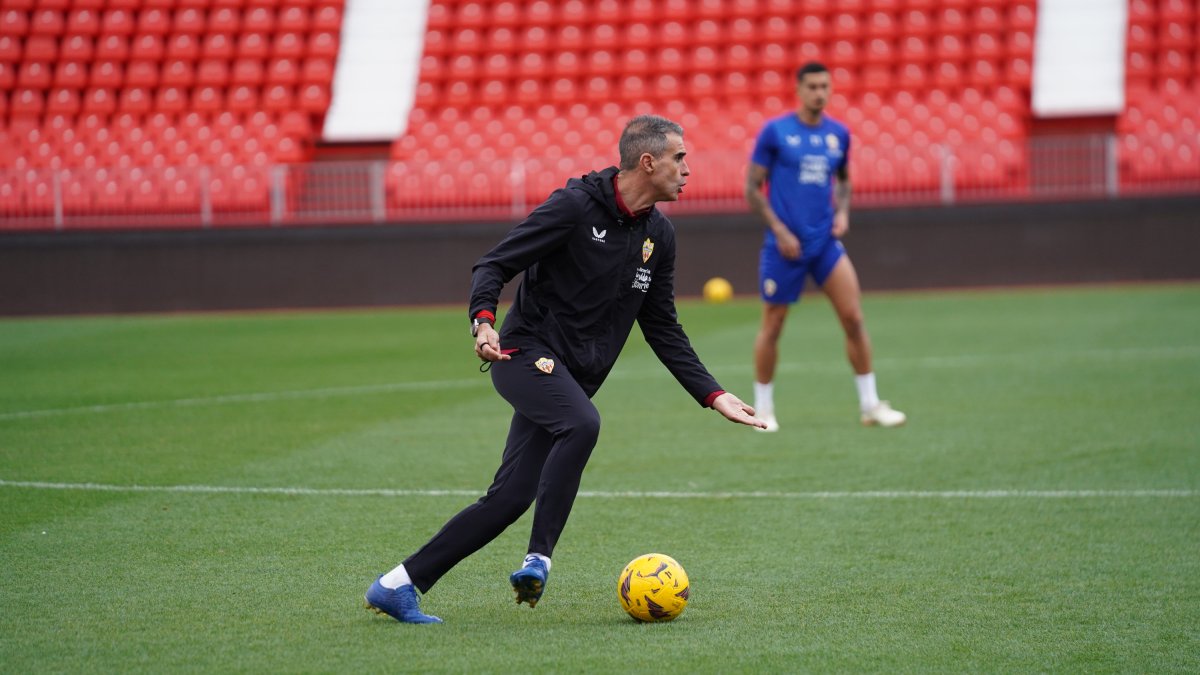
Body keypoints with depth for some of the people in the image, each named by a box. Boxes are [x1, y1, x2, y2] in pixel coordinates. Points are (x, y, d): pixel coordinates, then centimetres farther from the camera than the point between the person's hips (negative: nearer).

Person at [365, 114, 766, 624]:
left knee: (511, 498, -4)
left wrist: (715, 396, 11)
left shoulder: (659, 236, 10)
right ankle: (539, 559, -29)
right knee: (583, 424, -36)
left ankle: (396, 586, 3)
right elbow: (494, 265, -10)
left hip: (570, 381, 7)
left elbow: (663, 330, 18)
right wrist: (484, 320, -30)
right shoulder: (576, 205, -11)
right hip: (526, 353, -7)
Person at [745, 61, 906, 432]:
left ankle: (870, 404, 2)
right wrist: (779, 230, -11)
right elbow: (752, 188, -4)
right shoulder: (774, 131, -6)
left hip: (826, 241, 3)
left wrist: (842, 212, 4)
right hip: (785, 244, -3)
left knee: (854, 318, -6)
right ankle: (763, 408, 19)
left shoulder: (838, 133, 6)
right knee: (772, 327, 4)